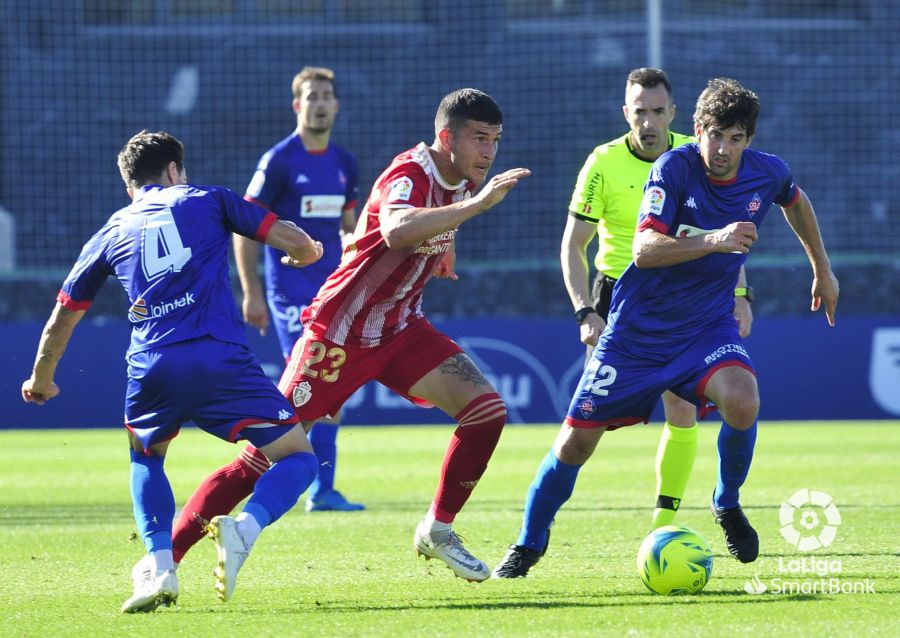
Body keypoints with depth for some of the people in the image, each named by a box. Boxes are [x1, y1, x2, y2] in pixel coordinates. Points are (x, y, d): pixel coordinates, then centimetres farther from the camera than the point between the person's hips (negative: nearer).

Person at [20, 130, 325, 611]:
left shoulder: (112, 233, 25)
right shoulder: (207, 200, 19)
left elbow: (60, 322, 32)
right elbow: (297, 243, 13)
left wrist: (41, 380, 50)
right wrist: (304, 254, 38)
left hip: (152, 368, 3)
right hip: (220, 359, -3)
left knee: (146, 455, 31)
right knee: (298, 458, 8)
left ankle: (159, 567, 9)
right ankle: (245, 529, -23)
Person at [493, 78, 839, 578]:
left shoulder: (767, 174, -6)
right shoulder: (675, 167, -18)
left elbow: (796, 201, 20)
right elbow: (645, 250, -28)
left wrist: (823, 268, 26)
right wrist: (714, 240, -40)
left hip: (707, 325, 2)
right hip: (639, 326, -2)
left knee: (742, 401, -30)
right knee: (577, 440, -2)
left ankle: (728, 505, -2)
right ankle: (528, 545, 21)